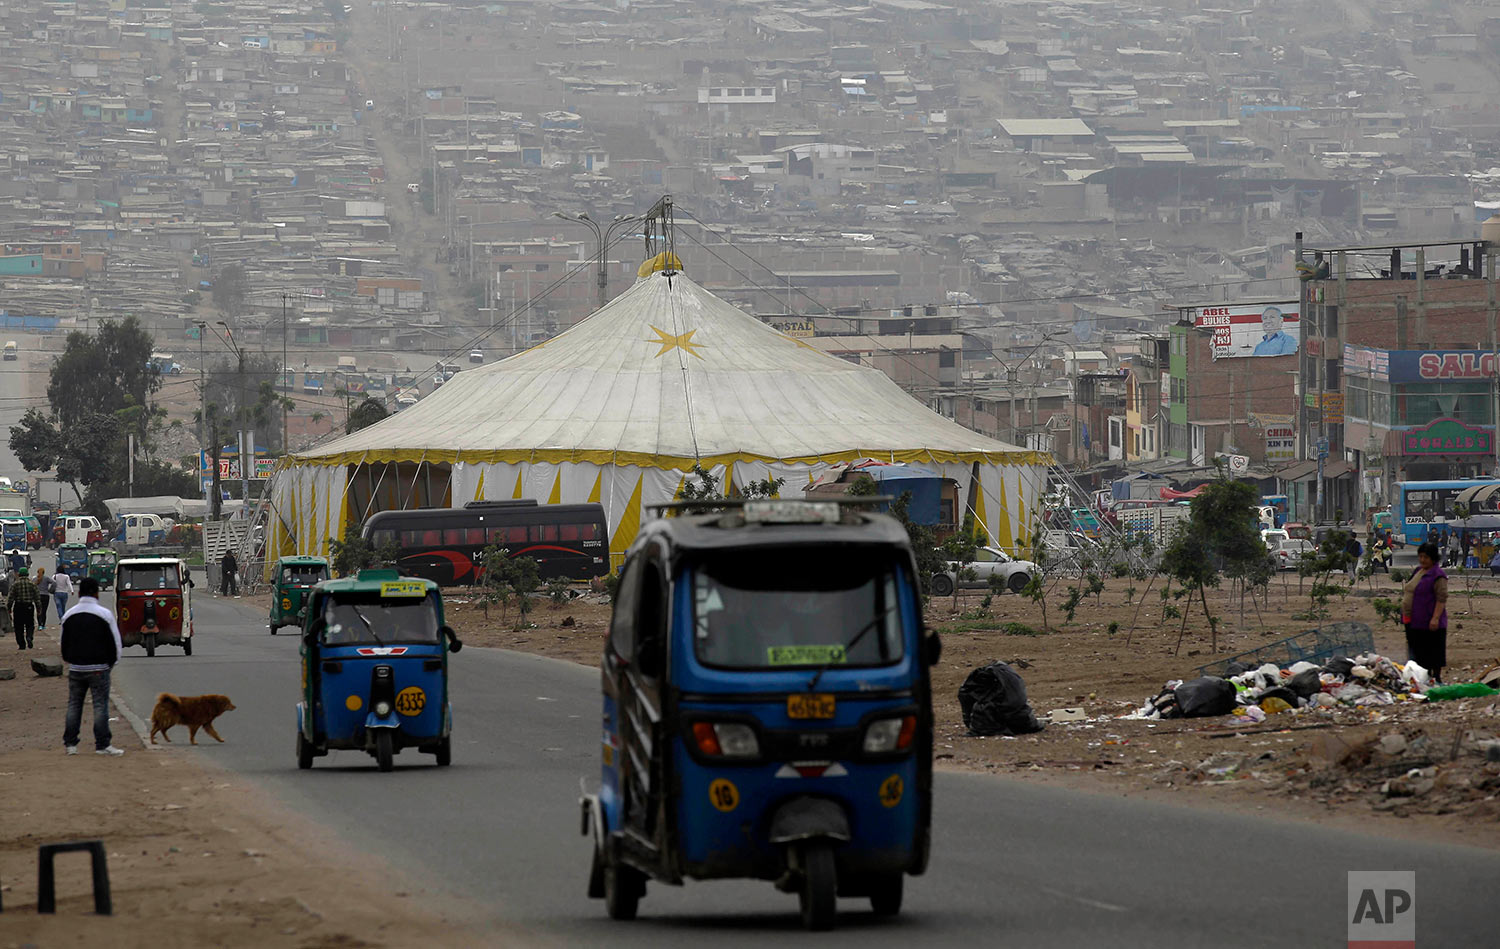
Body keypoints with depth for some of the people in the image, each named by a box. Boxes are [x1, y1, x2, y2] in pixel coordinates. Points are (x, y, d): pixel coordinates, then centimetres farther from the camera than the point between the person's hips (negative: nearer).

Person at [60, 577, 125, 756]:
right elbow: (115, 642, -5)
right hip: (98, 668, -4)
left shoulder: (69, 615, 5)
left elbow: (64, 643, 12)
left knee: (74, 705, 12)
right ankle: (103, 745, -3)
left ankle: (70, 744, 13)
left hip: (76, 668, 4)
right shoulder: (104, 614, -8)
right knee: (101, 706, -1)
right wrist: (111, 663, 9)